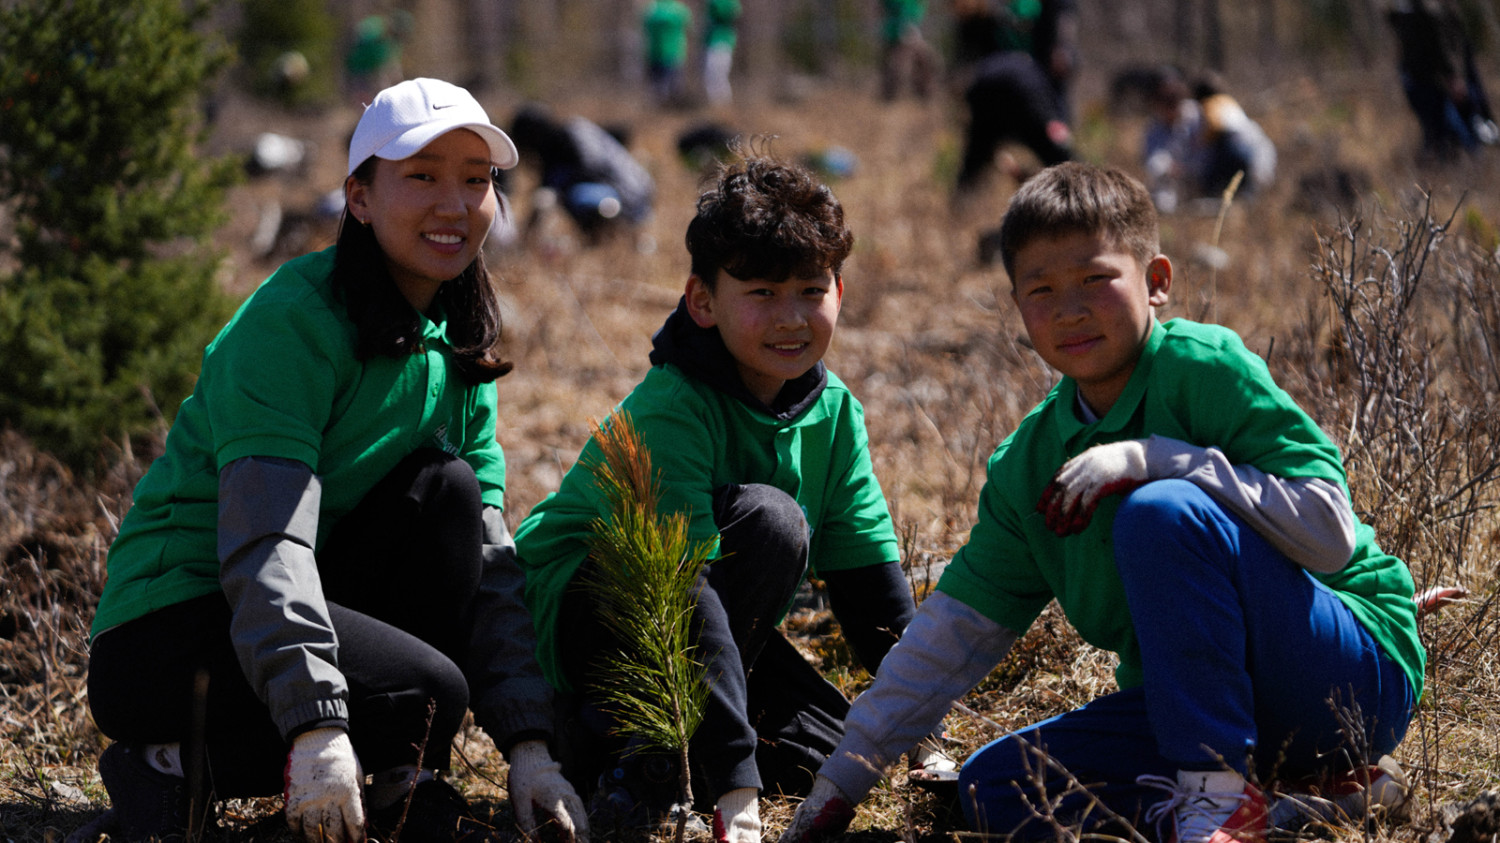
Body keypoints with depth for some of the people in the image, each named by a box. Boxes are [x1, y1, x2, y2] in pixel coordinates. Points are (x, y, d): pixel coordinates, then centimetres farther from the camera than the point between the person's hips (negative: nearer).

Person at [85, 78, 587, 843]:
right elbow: (267, 541, -26)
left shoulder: (457, 347, 8)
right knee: (431, 689, -27)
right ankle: (178, 764, -10)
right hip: (165, 632, -8)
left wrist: (529, 746, -9)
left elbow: (486, 556, 3)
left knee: (448, 487, -13)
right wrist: (316, 725, -37)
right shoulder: (291, 320, -17)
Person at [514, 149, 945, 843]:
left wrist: (923, 733, -3)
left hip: (705, 629, 7)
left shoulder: (832, 408, -5)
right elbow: (682, 591, -36)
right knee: (769, 518, -30)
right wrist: (734, 784, -42)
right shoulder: (670, 409, -27)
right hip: (583, 613, -7)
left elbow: (869, 571, 1)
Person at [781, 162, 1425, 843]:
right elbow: (958, 628, 10)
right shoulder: (1029, 466, 7)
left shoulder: (1204, 366, -13)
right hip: (1189, 702, 7)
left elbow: (1328, 529, -20)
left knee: (1163, 510, -28)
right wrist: (843, 778, 8)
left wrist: (1152, 459, -26)